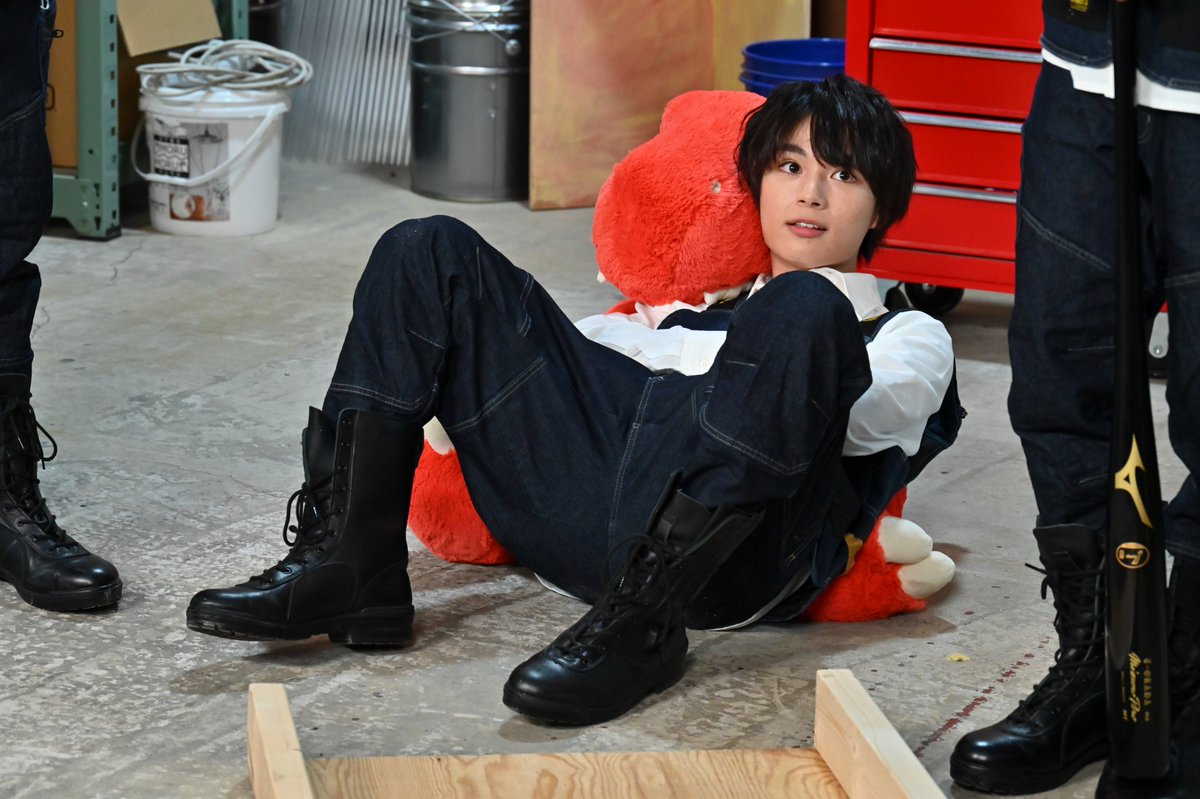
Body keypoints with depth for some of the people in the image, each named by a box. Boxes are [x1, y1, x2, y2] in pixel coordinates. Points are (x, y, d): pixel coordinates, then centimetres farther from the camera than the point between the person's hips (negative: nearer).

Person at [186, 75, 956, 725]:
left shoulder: (909, 336, 27)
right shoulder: (700, 309, 40)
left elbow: (850, 420, 4)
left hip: (740, 550, -4)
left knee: (803, 309, -31)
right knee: (431, 252, 3)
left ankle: (641, 622, -35)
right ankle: (350, 566, -14)